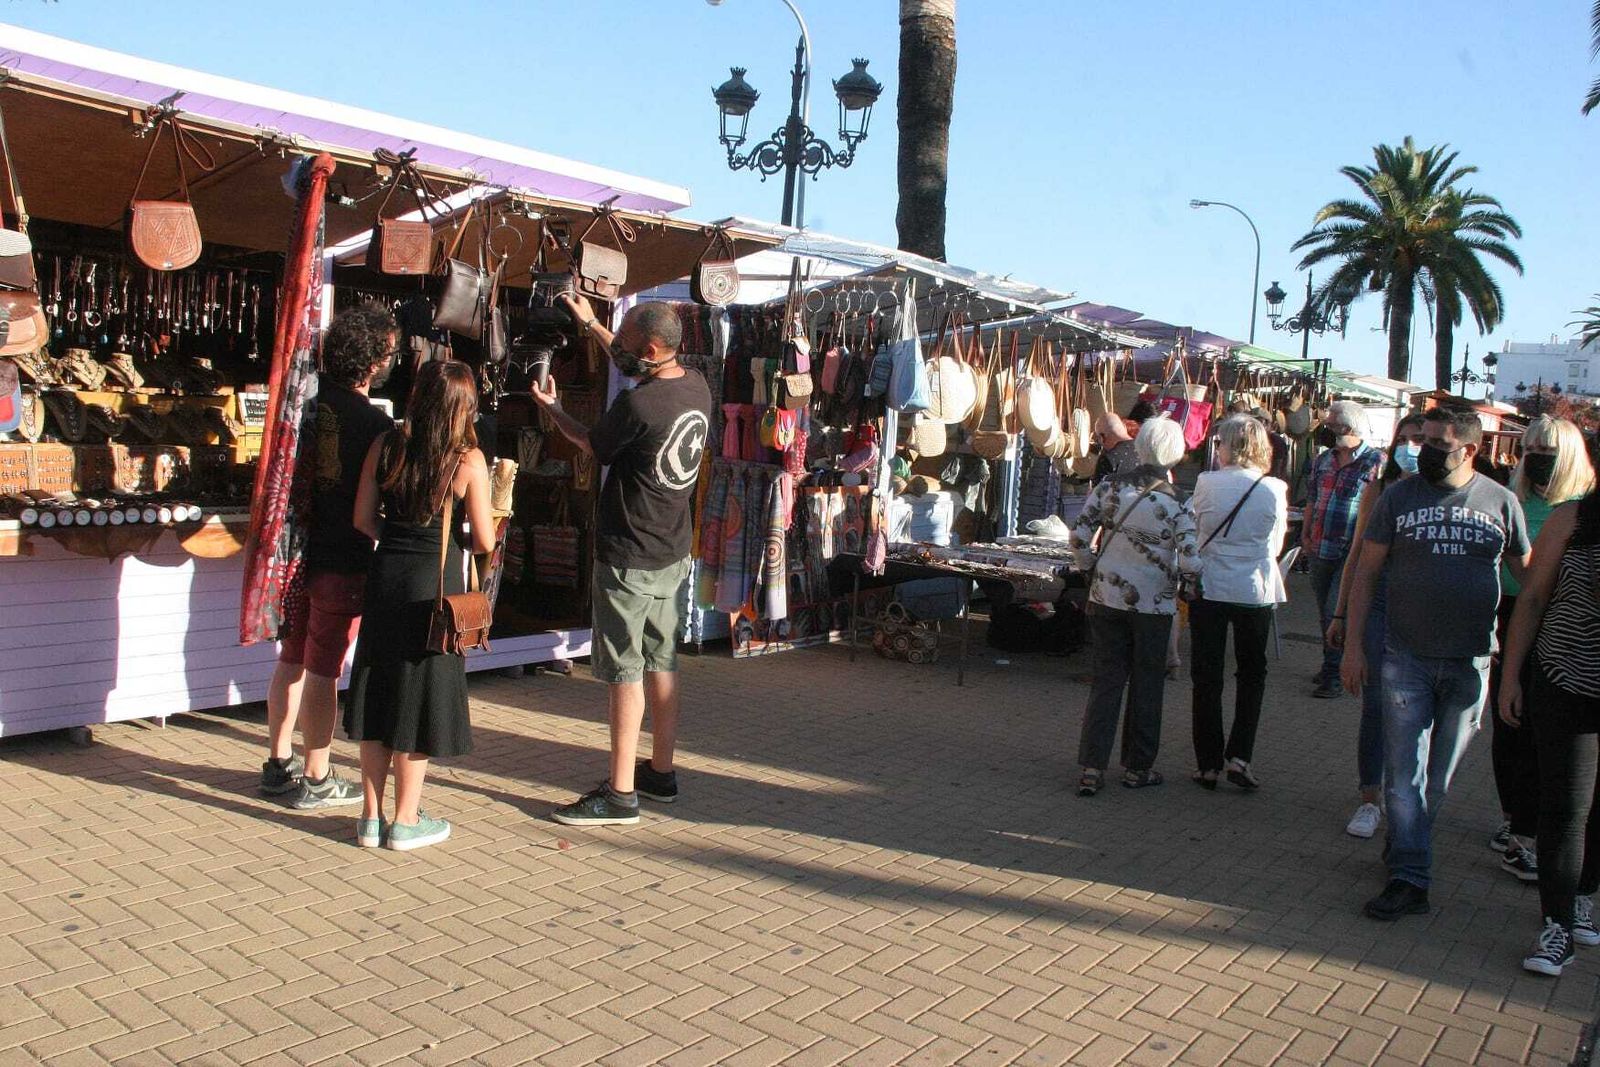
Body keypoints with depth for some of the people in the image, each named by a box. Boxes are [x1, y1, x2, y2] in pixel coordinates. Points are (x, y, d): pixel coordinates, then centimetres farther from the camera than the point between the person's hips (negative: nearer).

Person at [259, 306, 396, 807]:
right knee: (323, 671, 3)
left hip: (294, 551, 6)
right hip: (341, 563, -6)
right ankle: (316, 781, 14)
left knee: (291, 661, 17)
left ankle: (278, 765, 29)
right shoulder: (375, 424, -18)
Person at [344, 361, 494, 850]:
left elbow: (363, 519, 3)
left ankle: (371, 816, 23)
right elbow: (484, 541, -8)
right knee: (420, 699, 7)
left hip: (385, 576, 4)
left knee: (377, 696, 14)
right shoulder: (469, 459, -11)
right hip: (435, 585, -4)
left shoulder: (386, 446, -1)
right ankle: (406, 820, 17)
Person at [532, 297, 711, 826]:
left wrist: (550, 406, 15)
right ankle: (662, 772, 27)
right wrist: (590, 324, 30)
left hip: (629, 559, -8)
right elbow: (641, 367, 23)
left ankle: (621, 792, 5)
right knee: (661, 662, 16)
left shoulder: (636, 405, -23)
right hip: (674, 554, 8)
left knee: (624, 671, -2)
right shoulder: (697, 387, 1)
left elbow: (593, 446, -2)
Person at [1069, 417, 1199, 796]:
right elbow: (1190, 562, -16)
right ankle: (1137, 767, 23)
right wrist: (1183, 569, 6)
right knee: (1146, 685, 12)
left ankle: (1092, 768, 8)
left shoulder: (1109, 486, -5)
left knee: (1106, 681, 10)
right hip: (1153, 604, -2)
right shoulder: (1178, 504, -12)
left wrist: (1089, 567, 12)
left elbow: (1078, 536, -4)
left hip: (1106, 598, 3)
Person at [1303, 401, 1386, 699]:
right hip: (1320, 550, 6)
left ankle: (1332, 675, 3)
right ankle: (1331, 665, 30)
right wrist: (1306, 535, 13)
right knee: (1326, 613, 15)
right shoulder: (1322, 461, 9)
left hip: (1352, 553, -6)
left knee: (1336, 613, -7)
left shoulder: (1376, 462, -10)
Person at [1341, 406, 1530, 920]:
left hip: (1471, 660, 1)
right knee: (1404, 771, -2)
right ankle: (1409, 878, 2)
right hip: (1407, 656, -1)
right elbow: (1365, 572, 1)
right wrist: (1353, 645, -3)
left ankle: (1406, 848, 32)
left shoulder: (1501, 502, 1)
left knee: (1441, 772, 12)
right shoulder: (1398, 497, -1)